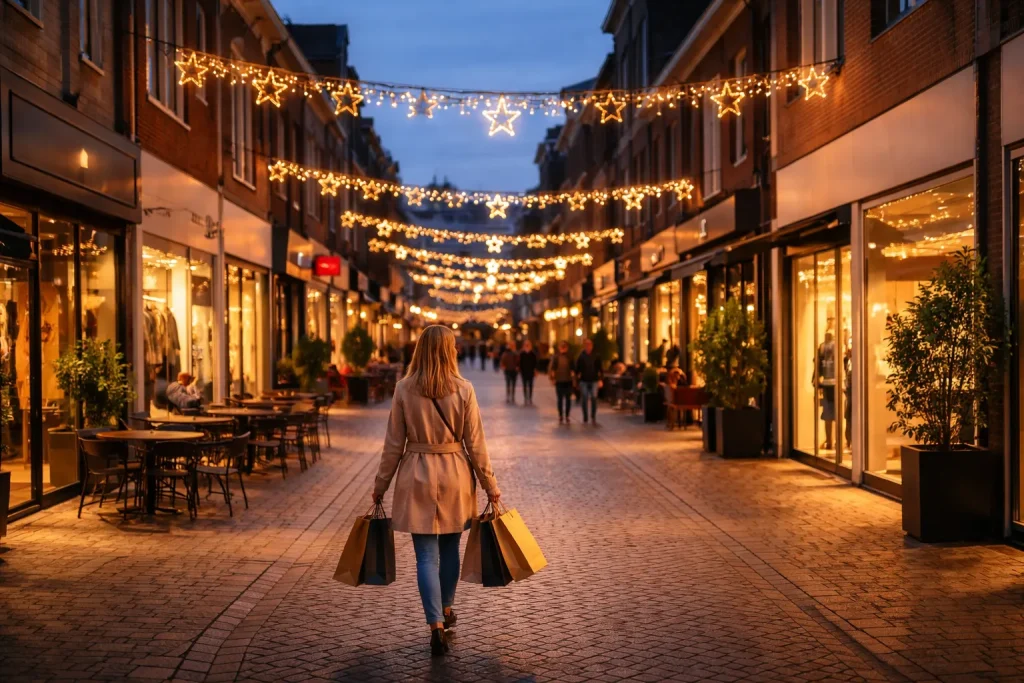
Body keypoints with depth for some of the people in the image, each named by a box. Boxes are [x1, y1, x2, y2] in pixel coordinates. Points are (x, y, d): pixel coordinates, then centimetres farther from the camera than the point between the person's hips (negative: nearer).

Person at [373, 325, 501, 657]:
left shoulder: (404, 389, -6)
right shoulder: (463, 389, -7)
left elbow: (394, 443, -2)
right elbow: (475, 443, -4)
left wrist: (381, 485, 8)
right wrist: (490, 485, 5)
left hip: (416, 477, -1)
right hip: (454, 475, 1)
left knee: (426, 555, 2)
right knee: (450, 548, 19)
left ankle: (436, 624, -6)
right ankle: (446, 611, 36)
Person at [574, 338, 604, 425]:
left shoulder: (596, 357, 4)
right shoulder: (580, 357, 3)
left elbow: (600, 369, 6)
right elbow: (577, 369, 5)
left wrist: (601, 380, -2)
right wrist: (577, 380, -1)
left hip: (594, 381, 0)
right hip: (584, 382, 0)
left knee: (594, 398, -11)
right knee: (584, 400, 2)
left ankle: (593, 417, 5)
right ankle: (585, 419, 10)